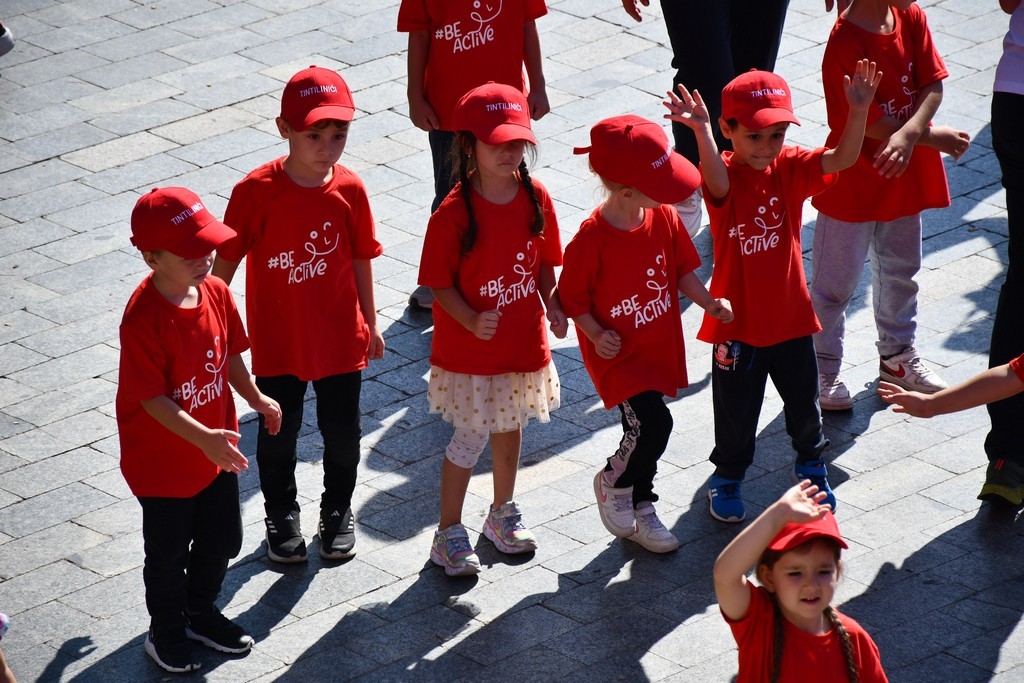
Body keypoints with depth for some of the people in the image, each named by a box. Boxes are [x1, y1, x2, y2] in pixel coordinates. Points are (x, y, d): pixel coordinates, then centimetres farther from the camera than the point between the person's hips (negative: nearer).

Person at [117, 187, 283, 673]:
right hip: (162, 459, -6)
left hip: (215, 450, 6)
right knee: (168, 553, 14)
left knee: (222, 540, 21)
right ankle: (167, 631, 38)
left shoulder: (216, 292, -8)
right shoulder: (144, 319, -30)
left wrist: (255, 399, 2)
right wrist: (203, 438, -35)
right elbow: (152, 398, -28)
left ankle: (200, 611, 47)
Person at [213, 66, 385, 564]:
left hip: (341, 338, 2)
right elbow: (226, 261, -10)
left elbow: (361, 261, 3)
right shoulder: (255, 191, -18)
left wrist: (370, 323, 12)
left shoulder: (349, 190, -10)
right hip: (277, 341, -2)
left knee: (342, 433, 13)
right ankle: (282, 517, 36)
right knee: (278, 435, 14)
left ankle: (338, 512, 38)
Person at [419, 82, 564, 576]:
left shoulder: (535, 198, -5)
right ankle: (449, 532, 17)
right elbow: (440, 283, -14)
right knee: (471, 437, 2)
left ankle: (503, 512, 41)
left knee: (509, 426, 21)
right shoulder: (453, 214, -19)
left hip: (524, 342, 5)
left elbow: (544, 262, 6)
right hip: (468, 350, -5)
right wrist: (472, 322, -28)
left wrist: (552, 307, -9)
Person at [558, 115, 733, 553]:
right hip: (617, 353, -6)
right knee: (653, 422, -20)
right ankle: (613, 482, 9)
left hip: (660, 347, 6)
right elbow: (571, 297, -11)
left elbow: (681, 268, 10)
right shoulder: (592, 238, -22)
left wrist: (709, 303, -3)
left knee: (644, 430, 17)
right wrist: (595, 334, -20)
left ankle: (640, 510, 37)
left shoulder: (664, 218, -5)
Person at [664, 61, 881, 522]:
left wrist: (859, 110, -37)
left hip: (790, 315, 3)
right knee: (736, 410, 10)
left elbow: (841, 159, -20)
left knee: (804, 401, 19)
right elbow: (717, 182, -42)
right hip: (737, 320, -3)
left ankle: (811, 466, 44)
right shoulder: (726, 175, -17)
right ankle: (727, 479, 33)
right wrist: (701, 132, -60)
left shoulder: (791, 168, -5)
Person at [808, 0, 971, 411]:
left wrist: (907, 135, -27)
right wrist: (932, 138, -13)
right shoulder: (846, 44, -26)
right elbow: (873, 126, -22)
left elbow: (933, 87, -9)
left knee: (900, 269, 22)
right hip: (854, 183, -7)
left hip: (905, 175, 7)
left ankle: (897, 356, 39)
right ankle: (823, 371, 20)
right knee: (835, 283, 6)